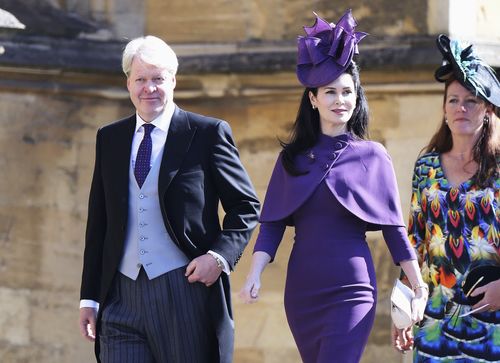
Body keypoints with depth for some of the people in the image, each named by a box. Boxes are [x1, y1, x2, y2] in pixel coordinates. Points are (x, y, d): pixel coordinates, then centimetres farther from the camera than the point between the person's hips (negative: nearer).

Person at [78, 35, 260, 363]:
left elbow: (246, 206, 4)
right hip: (122, 297, 3)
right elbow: (98, 222, 16)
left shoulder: (208, 133, 1)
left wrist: (219, 256, -13)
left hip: (186, 294, -3)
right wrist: (90, 297, 12)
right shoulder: (109, 139, 14)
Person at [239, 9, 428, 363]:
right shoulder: (292, 158, 9)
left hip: (352, 292, -3)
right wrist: (254, 276, -9)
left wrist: (420, 287, 2)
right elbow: (272, 225, 5)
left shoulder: (373, 157, 3)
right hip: (301, 291, 3)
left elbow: (394, 228, 4)